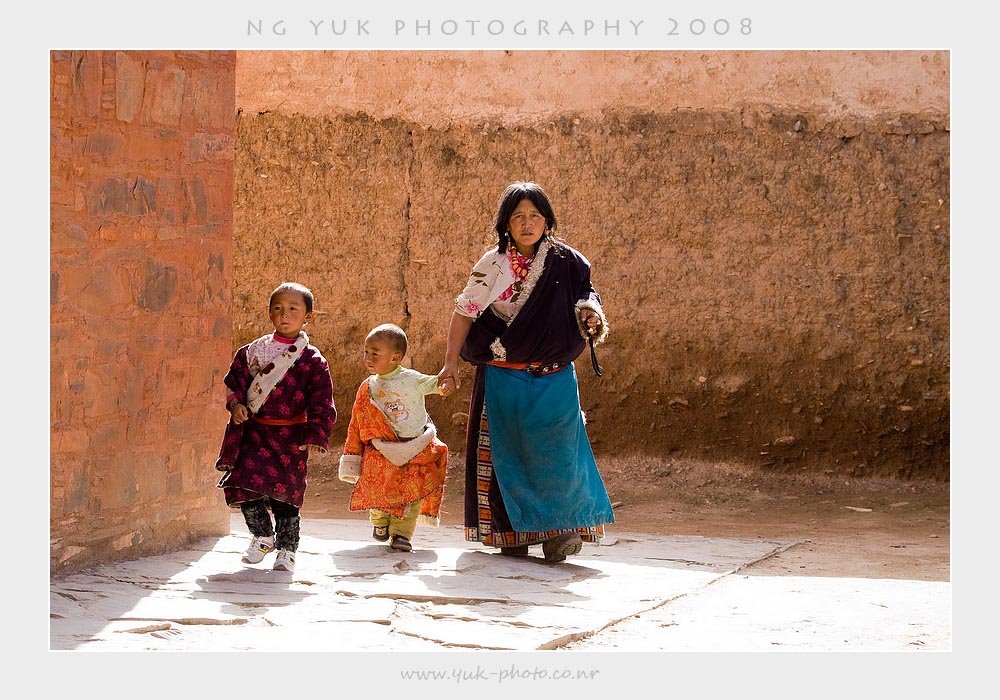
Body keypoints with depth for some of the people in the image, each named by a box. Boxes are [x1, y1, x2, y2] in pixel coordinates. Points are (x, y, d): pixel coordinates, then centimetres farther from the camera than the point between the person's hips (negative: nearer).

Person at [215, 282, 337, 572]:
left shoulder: (313, 361, -4)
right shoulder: (253, 351, 5)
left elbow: (322, 403, -7)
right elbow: (235, 379, 12)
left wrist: (316, 436, -18)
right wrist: (236, 404, -8)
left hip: (290, 438, -3)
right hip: (254, 432, 3)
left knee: (286, 493, -1)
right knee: (245, 484, -3)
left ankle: (286, 548, 15)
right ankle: (262, 536, 22)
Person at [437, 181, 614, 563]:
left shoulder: (566, 262, 2)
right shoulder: (492, 265, -2)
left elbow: (586, 299, 14)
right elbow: (464, 313, -1)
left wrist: (591, 317, -10)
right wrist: (451, 364, -8)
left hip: (554, 381, 1)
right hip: (504, 380, -1)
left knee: (553, 451, -5)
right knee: (508, 453, 2)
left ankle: (557, 529, 0)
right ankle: (512, 532, 10)